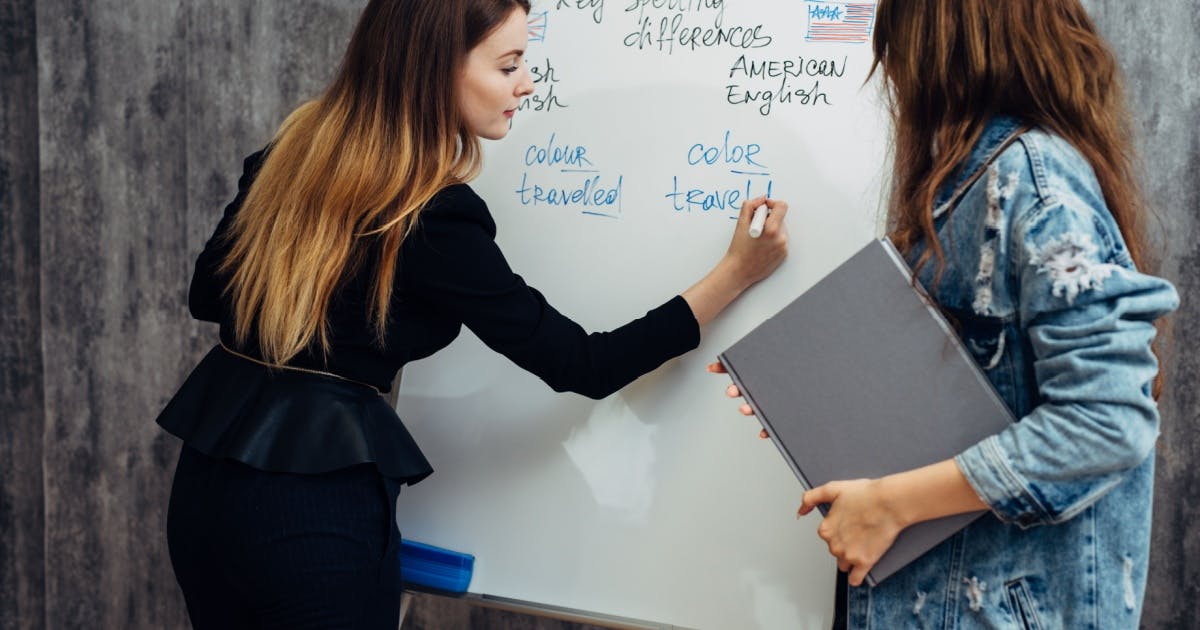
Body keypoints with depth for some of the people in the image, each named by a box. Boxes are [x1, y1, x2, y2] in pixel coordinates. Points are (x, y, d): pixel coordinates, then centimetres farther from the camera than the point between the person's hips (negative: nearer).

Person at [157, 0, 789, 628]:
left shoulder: (294, 146, 0)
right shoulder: (435, 220, -19)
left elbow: (206, 295, 11)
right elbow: (582, 365, -13)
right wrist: (736, 274, -8)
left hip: (206, 474, 7)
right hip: (320, 505, -7)